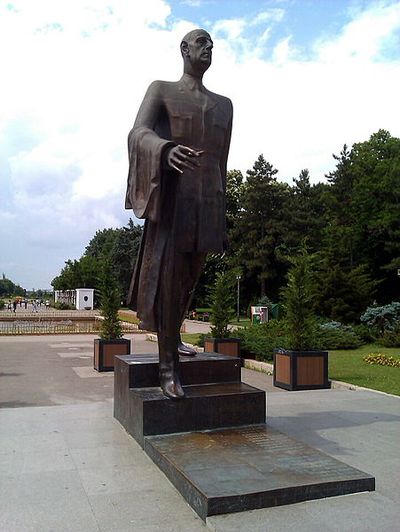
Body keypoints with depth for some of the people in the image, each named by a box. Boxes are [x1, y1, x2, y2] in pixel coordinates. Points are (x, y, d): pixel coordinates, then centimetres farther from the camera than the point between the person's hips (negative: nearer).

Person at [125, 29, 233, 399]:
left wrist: (221, 218, 15)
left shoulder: (224, 105, 20)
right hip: (172, 196, -5)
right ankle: (168, 366, -9)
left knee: (189, 275, 11)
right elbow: (138, 135, -12)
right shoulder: (160, 90, 7)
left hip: (207, 200, 5)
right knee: (168, 275, -12)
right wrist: (167, 150, -37)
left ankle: (171, 337, 32)